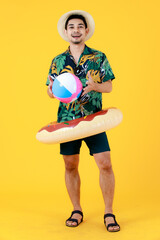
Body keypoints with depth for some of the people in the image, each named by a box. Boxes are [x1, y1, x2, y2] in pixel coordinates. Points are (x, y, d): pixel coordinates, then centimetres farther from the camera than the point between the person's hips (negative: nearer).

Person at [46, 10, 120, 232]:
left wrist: (95, 85, -17)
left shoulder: (99, 58, 4)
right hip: (67, 121, 2)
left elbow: (109, 86, 4)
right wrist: (52, 90, -12)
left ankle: (109, 213, 6)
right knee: (71, 166, 7)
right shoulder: (58, 61, 9)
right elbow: (51, 92, 12)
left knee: (105, 164, -9)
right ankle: (77, 211, 23)